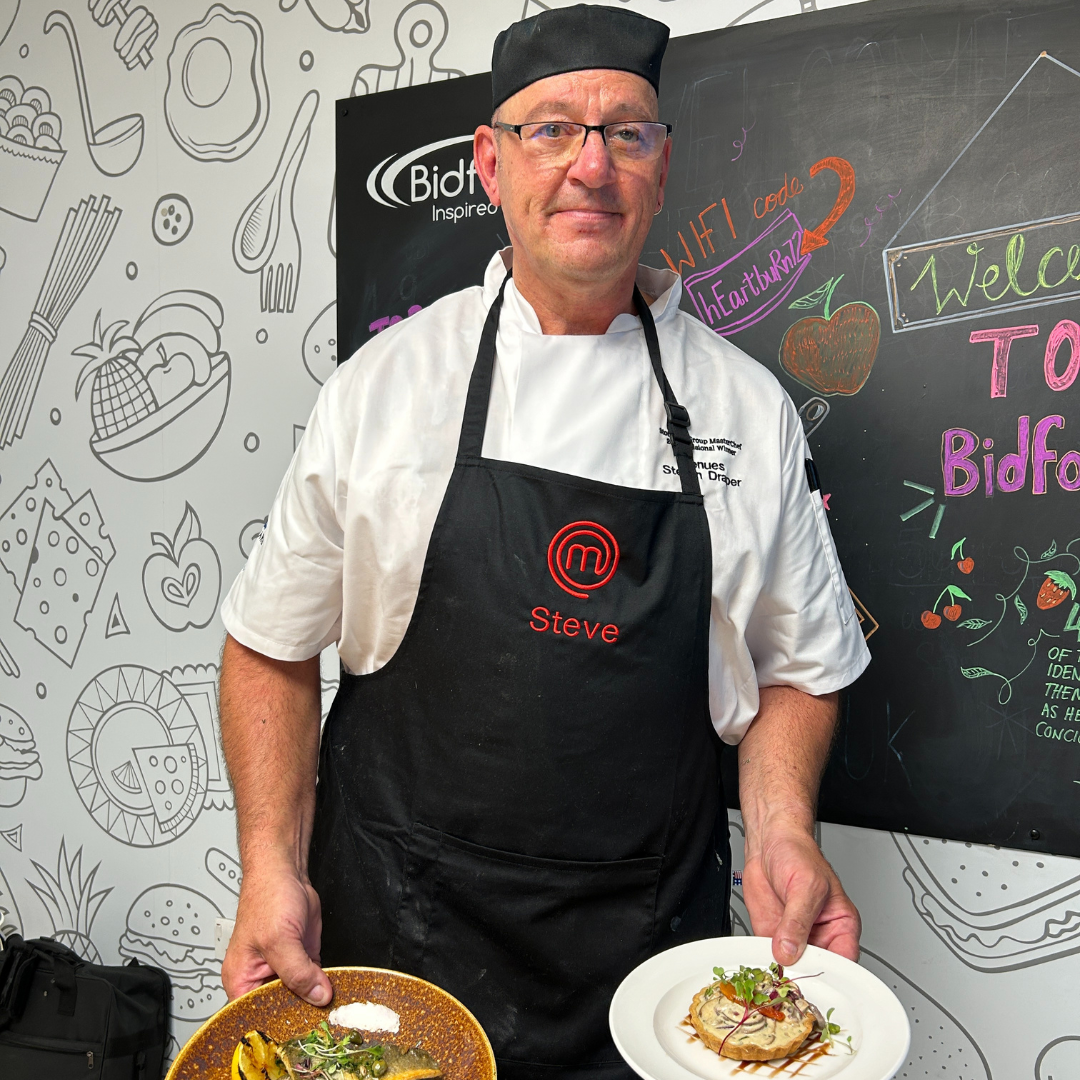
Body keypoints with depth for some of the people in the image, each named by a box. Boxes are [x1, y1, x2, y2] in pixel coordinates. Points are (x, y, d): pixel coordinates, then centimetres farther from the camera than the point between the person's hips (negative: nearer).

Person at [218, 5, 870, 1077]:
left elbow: (796, 664, 8)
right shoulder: (383, 383, -5)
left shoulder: (750, 409, -1)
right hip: (394, 934, -1)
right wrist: (271, 867, -9)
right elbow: (271, 645, 1)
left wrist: (780, 826, -8)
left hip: (650, 948, 2)